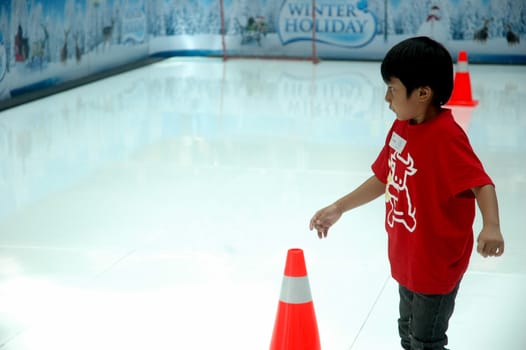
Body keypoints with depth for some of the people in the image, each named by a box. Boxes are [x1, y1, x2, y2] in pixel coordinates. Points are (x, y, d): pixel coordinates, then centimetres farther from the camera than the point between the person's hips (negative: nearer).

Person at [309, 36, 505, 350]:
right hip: (406, 260, 9)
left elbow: (481, 183, -33)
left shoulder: (446, 136, -26)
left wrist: (491, 226, -51)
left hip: (437, 265, -9)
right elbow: (384, 178, 12)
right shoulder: (402, 127, 0)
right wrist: (338, 209, 13)